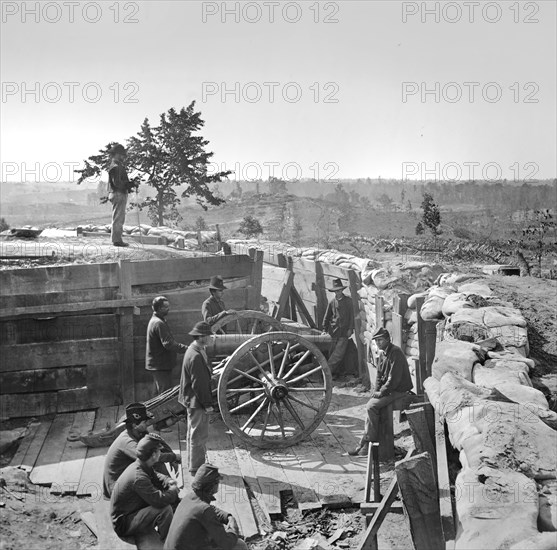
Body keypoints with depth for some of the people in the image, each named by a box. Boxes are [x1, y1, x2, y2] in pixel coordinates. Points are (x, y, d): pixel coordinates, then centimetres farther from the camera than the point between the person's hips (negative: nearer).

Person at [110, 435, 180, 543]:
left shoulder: (139, 466, -2)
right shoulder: (138, 477, -31)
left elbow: (156, 476, 18)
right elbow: (160, 500, -34)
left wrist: (168, 481, -4)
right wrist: (174, 489, -13)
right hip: (124, 525, -10)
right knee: (164, 509, -27)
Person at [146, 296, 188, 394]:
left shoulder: (154, 320, 14)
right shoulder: (159, 323, -20)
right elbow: (168, 343, -28)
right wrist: (187, 348, -28)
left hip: (157, 363, 11)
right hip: (160, 365, -11)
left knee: (161, 393, 17)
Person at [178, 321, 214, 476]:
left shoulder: (194, 350, 8)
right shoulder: (196, 356, -25)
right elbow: (199, 384, -24)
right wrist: (207, 404, -19)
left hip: (192, 400, 11)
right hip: (197, 401, -11)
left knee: (194, 434, 20)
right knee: (199, 435, 0)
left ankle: (194, 466, 32)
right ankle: (196, 469, 10)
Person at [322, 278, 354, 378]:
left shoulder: (348, 300, 2)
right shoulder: (332, 302, 7)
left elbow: (352, 315, 4)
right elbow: (327, 317, 14)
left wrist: (350, 328, -1)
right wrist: (325, 329, 8)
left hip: (344, 332, -2)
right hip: (334, 331, 2)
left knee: (339, 353, -10)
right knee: (332, 352, 0)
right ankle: (335, 372, 10)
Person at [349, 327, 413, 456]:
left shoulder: (395, 352, -18)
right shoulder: (383, 353, 13)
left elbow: (394, 378, -22)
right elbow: (379, 375, 17)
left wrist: (382, 392, -17)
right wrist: (377, 391, 2)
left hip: (399, 391, -9)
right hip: (388, 390, 9)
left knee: (372, 407, -20)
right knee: (370, 406, -3)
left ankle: (369, 441, -9)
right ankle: (364, 443, 0)